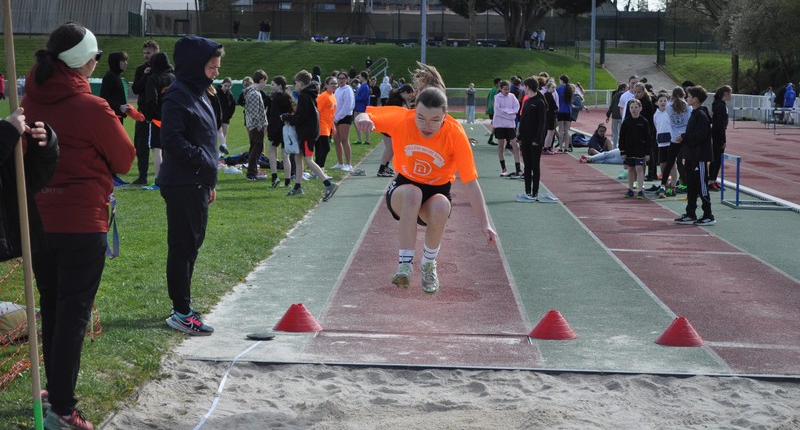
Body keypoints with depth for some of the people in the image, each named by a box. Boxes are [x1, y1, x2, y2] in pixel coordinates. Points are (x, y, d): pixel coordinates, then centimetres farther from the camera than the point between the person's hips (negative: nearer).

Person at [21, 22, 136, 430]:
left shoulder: (31, 101, 1)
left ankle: (56, 390, 31)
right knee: (73, 315, 0)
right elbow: (125, 160, -3)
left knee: (51, 309, 18)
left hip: (38, 221, 6)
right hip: (82, 225, -6)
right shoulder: (92, 109, -16)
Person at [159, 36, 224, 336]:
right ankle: (181, 313, 1)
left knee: (192, 244, 15)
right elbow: (172, 140, -22)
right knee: (183, 246, -5)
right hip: (182, 185, -10)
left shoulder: (199, 94, 17)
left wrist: (210, 181, 20)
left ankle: (182, 306, 25)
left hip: (197, 184, 10)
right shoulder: (178, 96, -14)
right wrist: (205, 165, -18)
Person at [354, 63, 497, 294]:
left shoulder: (455, 134, -22)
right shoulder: (401, 119, -20)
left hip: (437, 192, 0)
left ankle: (428, 264, -10)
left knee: (441, 206, -37)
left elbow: (470, 182, -20)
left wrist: (484, 223, -23)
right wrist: (363, 118, -35)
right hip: (402, 190, 0)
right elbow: (364, 116, -9)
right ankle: (405, 264, -33)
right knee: (412, 192, -37)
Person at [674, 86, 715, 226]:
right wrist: (686, 155, 14)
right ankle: (690, 215, 18)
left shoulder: (701, 115, -15)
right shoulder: (695, 113, 15)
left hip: (699, 157, -10)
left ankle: (708, 216, 1)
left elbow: (700, 136, -22)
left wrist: (684, 137, -14)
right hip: (692, 156, 10)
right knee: (691, 186, 12)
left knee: (701, 186, -5)